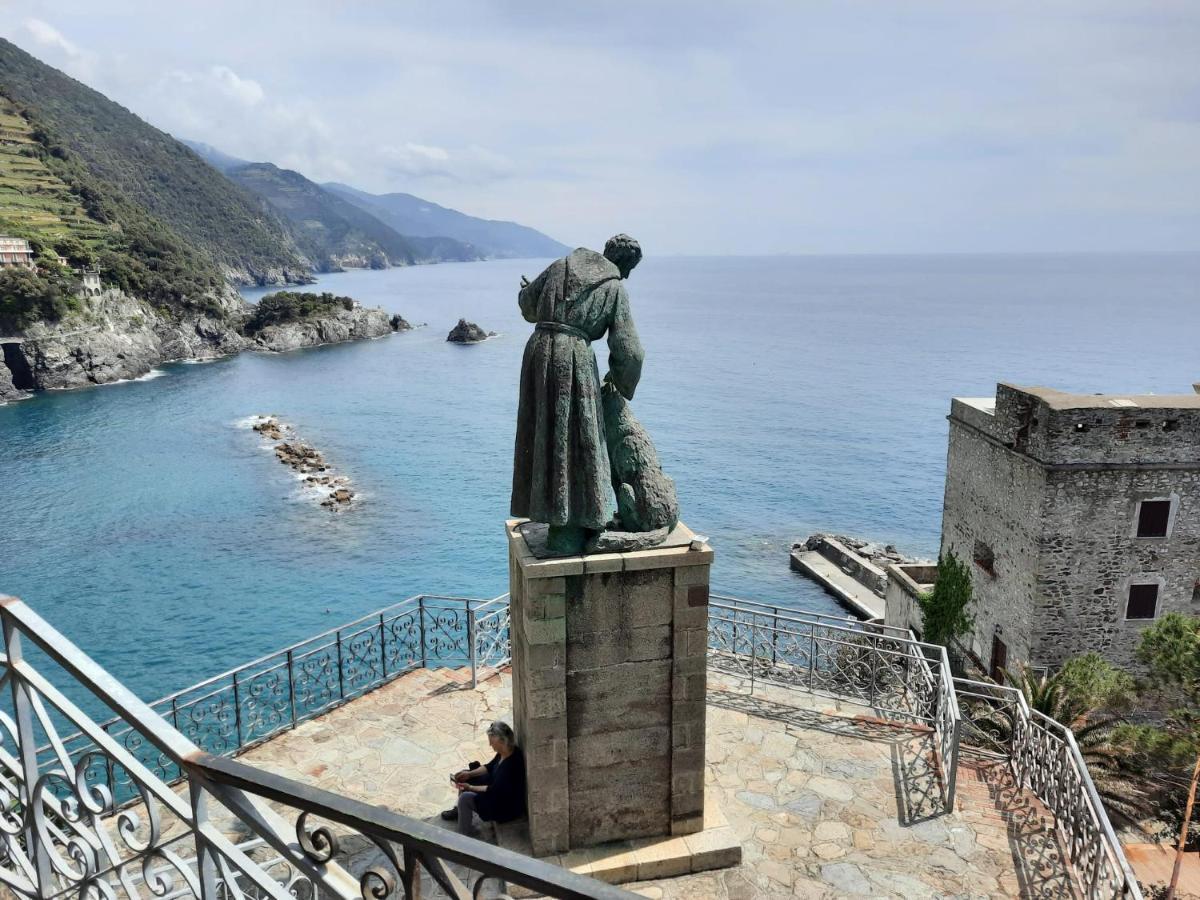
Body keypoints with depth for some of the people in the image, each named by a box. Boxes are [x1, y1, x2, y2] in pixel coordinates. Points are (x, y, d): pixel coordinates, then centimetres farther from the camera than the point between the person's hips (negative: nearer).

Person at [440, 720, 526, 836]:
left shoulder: (511, 764, -34)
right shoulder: (504, 751, -8)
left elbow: (494, 790, -27)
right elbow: (489, 767, 8)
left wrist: (470, 787, -20)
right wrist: (470, 774, -4)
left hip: (508, 806, -10)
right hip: (498, 789, 10)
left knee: (465, 798, -20)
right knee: (465, 778, 12)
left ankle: (463, 835, -2)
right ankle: (459, 810, 31)